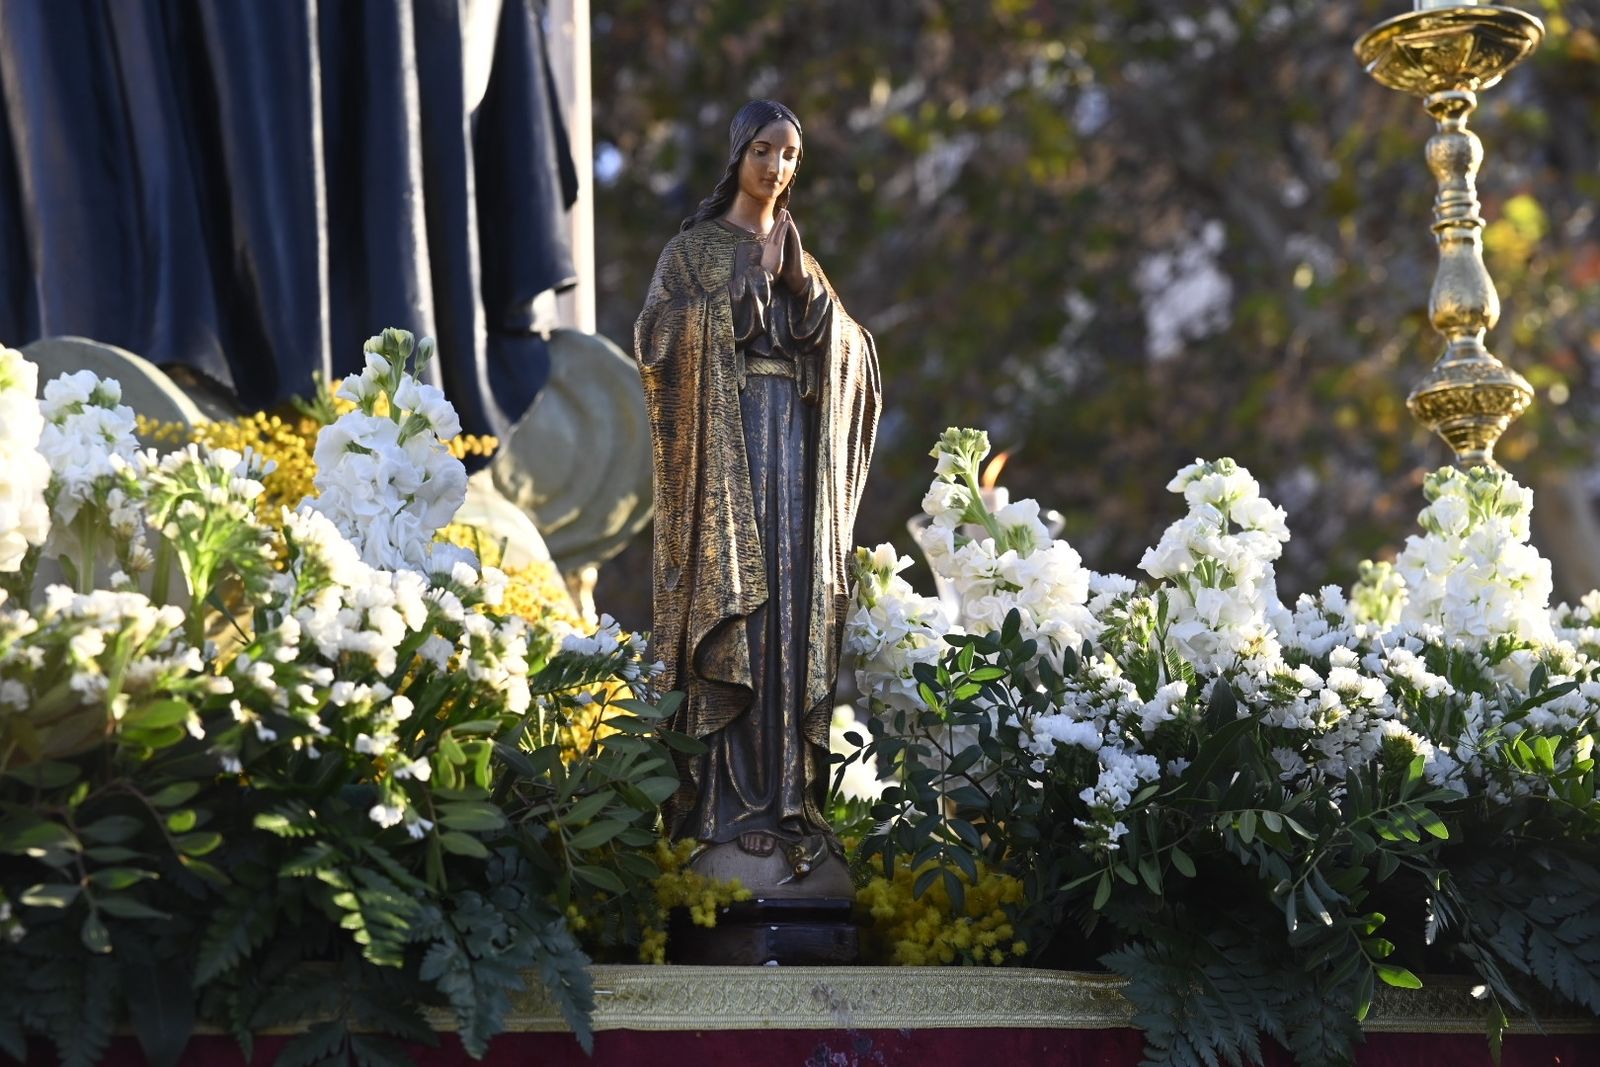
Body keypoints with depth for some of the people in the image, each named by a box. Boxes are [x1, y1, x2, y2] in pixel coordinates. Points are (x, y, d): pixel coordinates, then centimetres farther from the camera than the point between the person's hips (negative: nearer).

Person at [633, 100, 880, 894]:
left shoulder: (798, 254, 19)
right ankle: (727, 807, -10)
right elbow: (656, 339, -9)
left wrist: (802, 282, -3)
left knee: (794, 611, -1)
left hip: (795, 446, 5)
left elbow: (848, 348, 11)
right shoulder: (693, 249, 4)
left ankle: (785, 795, 1)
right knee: (731, 617, -10)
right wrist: (749, 285, -10)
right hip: (724, 448, -4)